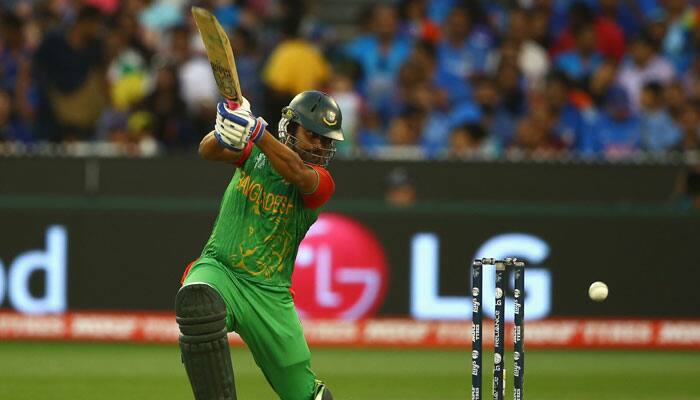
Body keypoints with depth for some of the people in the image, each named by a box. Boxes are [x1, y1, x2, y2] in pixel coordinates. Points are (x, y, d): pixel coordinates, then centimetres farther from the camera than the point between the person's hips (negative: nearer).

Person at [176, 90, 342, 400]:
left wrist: (255, 130, -42)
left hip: (270, 295, 1)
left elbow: (297, 173, -27)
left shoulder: (321, 182, -4)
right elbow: (207, 151, -14)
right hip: (219, 270, -1)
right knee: (199, 303, -38)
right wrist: (224, 135, -39)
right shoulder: (253, 154, 4)